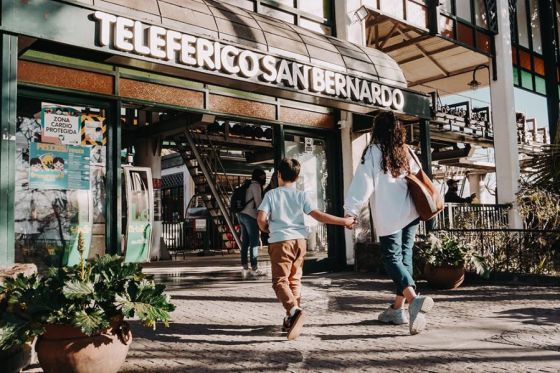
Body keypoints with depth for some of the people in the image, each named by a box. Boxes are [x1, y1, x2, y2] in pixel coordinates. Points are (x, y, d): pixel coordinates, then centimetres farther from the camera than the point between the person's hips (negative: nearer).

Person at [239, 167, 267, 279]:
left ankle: (245, 268, 7)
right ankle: (255, 268, -4)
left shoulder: (248, 186, 21)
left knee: (245, 242, 6)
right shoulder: (255, 185, -5)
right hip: (250, 216, -9)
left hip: (242, 215, 9)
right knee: (254, 242, -5)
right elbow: (258, 202, -10)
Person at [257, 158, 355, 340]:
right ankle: (290, 320, 15)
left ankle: (294, 310, -29)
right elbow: (318, 215, 0)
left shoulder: (271, 194, 2)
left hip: (280, 241, -3)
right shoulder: (301, 195, 7)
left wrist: (267, 230, 15)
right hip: (299, 240, 3)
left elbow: (261, 218, -7)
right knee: (294, 279, 15)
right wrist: (344, 221, 6)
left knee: (280, 280, -4)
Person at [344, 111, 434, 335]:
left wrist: (351, 210, -12)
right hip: (410, 213, 6)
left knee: (392, 259, -3)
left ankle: (413, 298, -26)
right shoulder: (405, 151, 11)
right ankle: (398, 308, 17)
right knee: (404, 257, 11)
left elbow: (363, 181, -12)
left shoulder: (373, 151, -5)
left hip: (389, 216, -6)